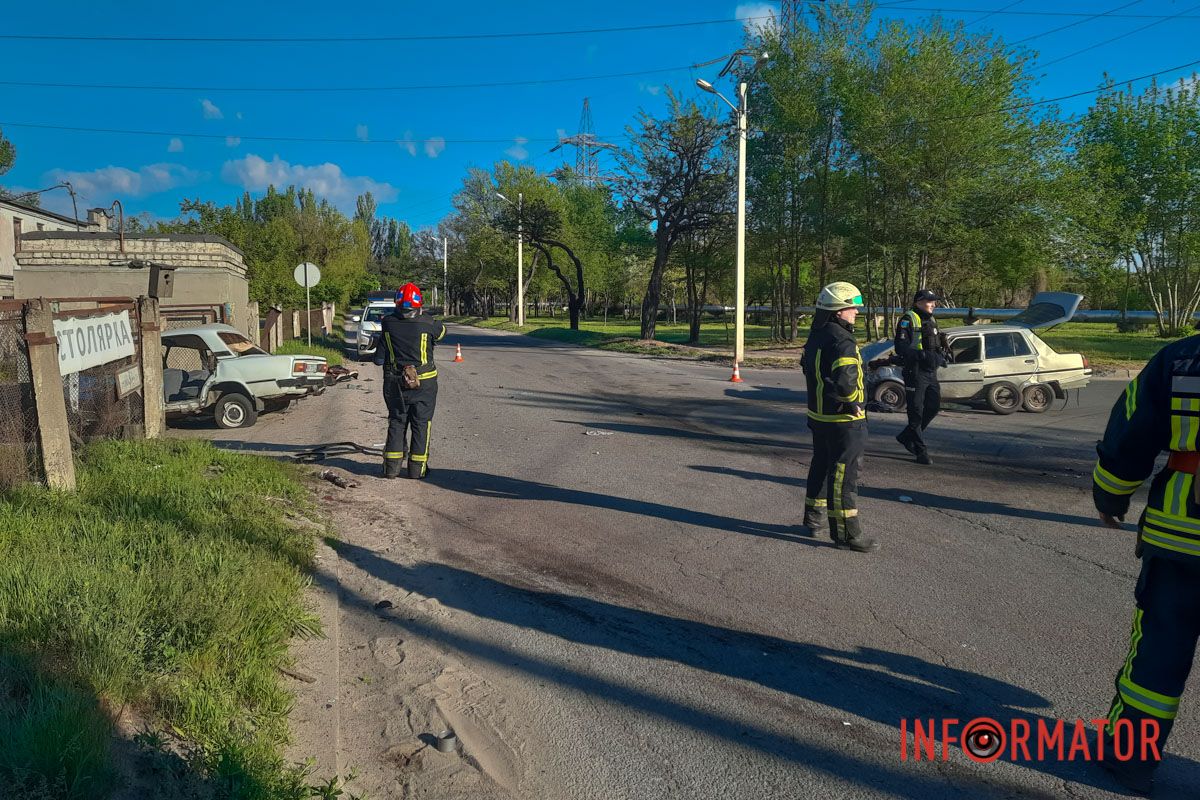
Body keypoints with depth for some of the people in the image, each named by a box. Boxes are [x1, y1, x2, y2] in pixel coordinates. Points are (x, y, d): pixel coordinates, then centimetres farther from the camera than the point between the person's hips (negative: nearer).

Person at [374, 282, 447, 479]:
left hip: (395, 382, 2)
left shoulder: (388, 323, -7)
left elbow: (379, 359, -3)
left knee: (396, 422, 14)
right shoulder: (428, 324, -13)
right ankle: (417, 467, 11)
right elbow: (442, 331, 12)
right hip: (424, 382, -2)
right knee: (421, 424, 8)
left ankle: (392, 466, 14)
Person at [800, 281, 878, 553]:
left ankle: (815, 518, 34)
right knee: (845, 474, -2)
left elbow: (807, 366, 20)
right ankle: (846, 532, 5)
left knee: (821, 467, 21)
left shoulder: (816, 336, 8)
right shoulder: (842, 341, -23)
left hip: (818, 416, 9)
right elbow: (845, 381, -34)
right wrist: (853, 401, -16)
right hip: (843, 420, -9)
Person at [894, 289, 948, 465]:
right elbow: (900, 347, -19)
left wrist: (941, 355, 10)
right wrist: (921, 355, -30)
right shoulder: (909, 320, -9)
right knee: (916, 412, -3)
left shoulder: (931, 320, 18)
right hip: (915, 372, -9)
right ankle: (921, 451, 3)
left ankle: (907, 436, 25)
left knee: (934, 407, 9)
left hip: (931, 372, 9)